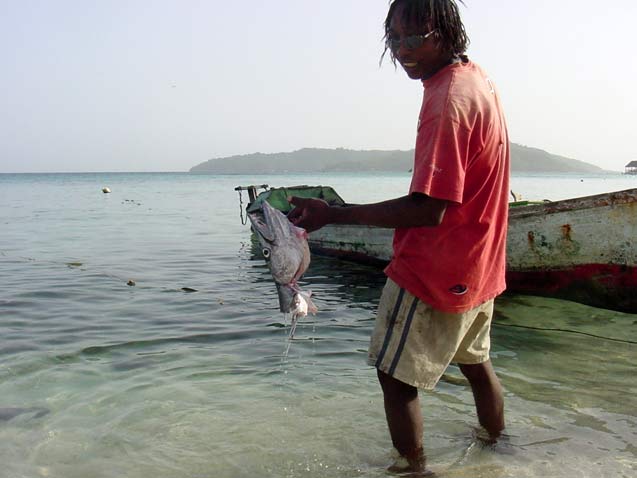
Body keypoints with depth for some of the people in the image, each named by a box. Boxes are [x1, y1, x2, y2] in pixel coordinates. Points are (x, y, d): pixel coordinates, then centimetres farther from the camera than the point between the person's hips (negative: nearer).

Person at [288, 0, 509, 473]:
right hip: (480, 265, 10)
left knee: (396, 376, 2)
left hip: (433, 270, -10)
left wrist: (333, 213, -30)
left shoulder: (447, 100, -25)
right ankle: (497, 440, 48)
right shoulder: (478, 77, 6)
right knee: (475, 360, 28)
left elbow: (427, 210, -30)